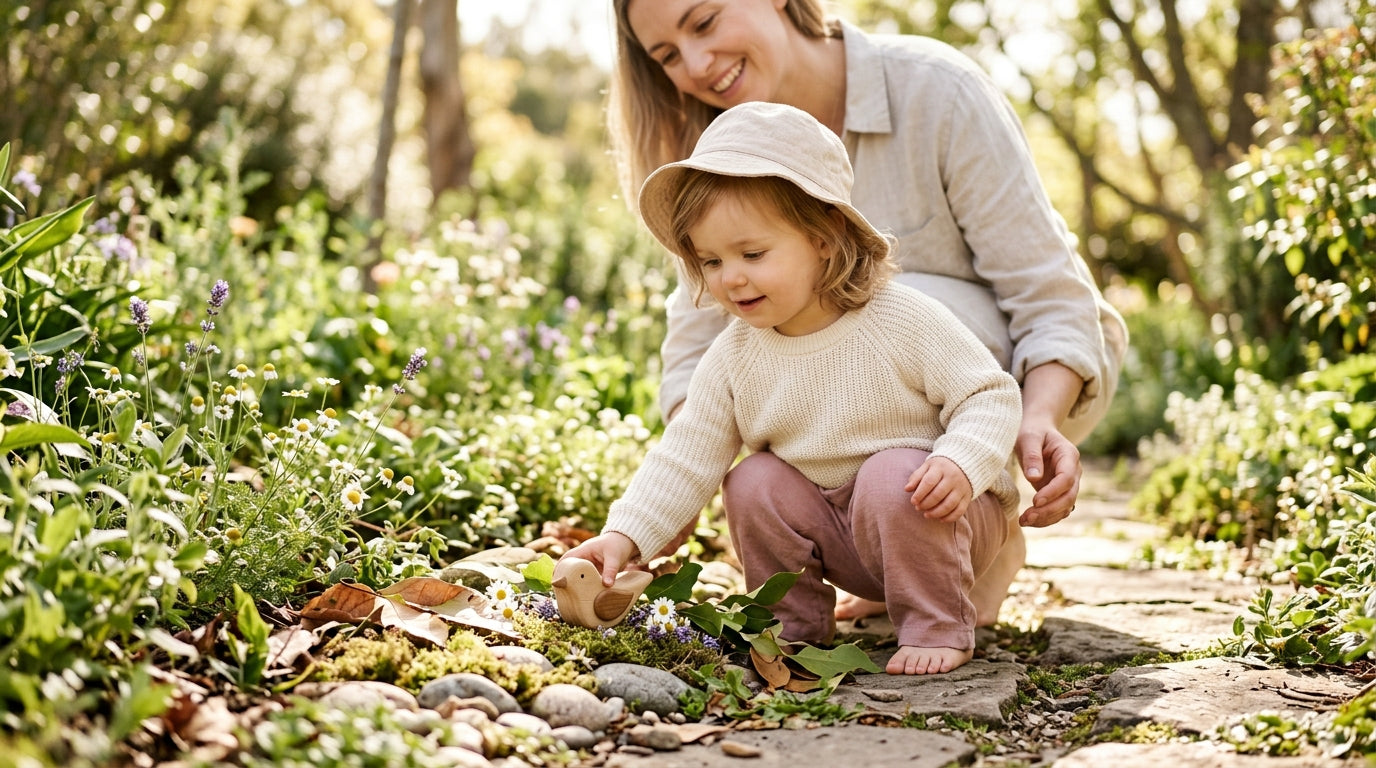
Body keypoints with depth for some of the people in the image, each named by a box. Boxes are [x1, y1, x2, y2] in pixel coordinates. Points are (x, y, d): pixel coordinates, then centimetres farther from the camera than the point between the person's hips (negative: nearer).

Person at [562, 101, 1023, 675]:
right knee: (753, 483, -12)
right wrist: (623, 536, -16)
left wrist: (960, 465, -36)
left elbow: (990, 395, -16)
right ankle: (795, 623, 6)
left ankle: (937, 628, -15)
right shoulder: (734, 357, -6)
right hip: (842, 540, 5)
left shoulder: (903, 321, -20)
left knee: (893, 476, -32)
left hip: (939, 517, -5)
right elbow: (687, 457, -4)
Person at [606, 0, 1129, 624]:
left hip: (1043, 374, -5)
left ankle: (996, 537, -9)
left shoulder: (935, 89, -24)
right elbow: (697, 349, -15)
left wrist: (1039, 421, -42)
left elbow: (1052, 300, -23)